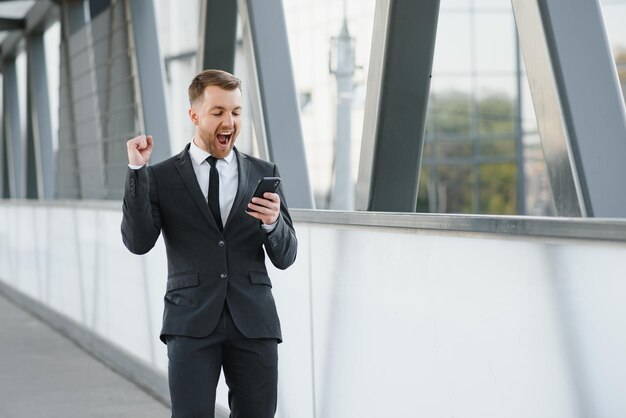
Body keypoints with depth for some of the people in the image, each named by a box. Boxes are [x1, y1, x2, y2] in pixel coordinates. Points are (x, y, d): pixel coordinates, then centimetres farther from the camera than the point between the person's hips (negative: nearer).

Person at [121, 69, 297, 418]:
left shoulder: (264, 174, 9)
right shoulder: (162, 177, 4)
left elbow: (285, 257, 7)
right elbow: (138, 242, -8)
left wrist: (273, 222, -15)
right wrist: (137, 170, -14)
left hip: (254, 321, 2)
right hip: (192, 322, -2)